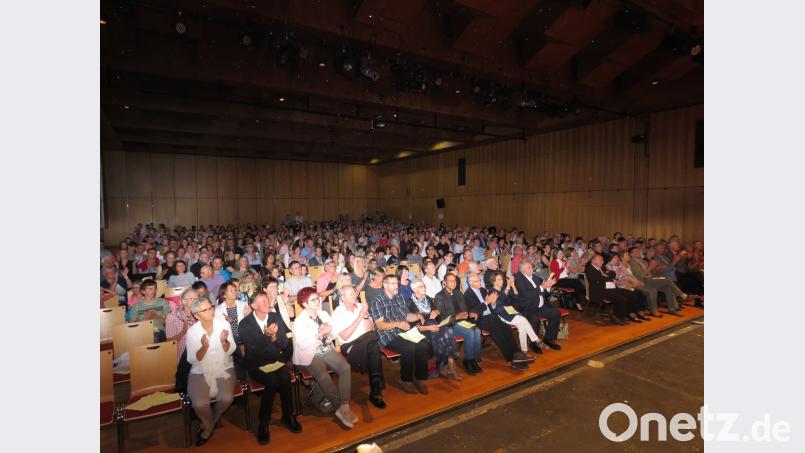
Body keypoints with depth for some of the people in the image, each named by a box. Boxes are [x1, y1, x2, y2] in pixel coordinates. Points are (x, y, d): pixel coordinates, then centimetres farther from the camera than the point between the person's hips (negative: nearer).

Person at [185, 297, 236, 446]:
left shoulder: (223, 324, -7)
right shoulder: (192, 331, -9)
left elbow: (230, 350, -5)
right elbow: (193, 360, -9)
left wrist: (224, 341, -26)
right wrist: (204, 347, -27)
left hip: (224, 369, 1)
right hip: (200, 372, 0)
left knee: (226, 399, -23)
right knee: (200, 404, -25)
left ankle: (209, 425, 11)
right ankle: (209, 424, 11)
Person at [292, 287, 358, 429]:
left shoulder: (324, 314, 9)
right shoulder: (299, 321, -5)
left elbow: (333, 335, 10)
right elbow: (302, 344, -16)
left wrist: (328, 333, -13)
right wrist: (321, 334, -17)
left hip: (327, 350, 5)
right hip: (310, 354, -4)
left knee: (346, 368, -22)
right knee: (324, 376, -31)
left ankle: (344, 407, -23)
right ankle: (342, 407, -14)